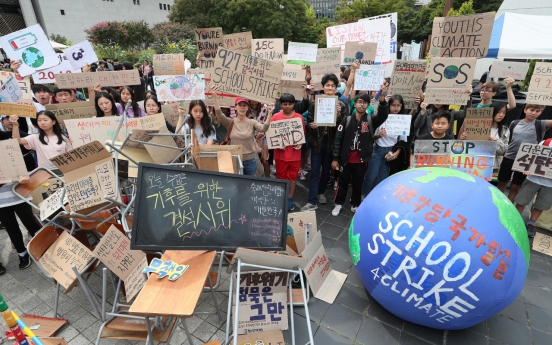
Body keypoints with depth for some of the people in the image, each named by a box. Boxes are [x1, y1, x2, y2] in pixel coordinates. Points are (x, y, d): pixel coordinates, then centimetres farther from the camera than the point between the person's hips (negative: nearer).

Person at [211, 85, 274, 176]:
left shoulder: (252, 122, -3)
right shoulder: (231, 123, -4)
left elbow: (263, 128, -20)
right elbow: (219, 115, -19)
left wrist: (269, 114, -36)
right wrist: (214, 97, -32)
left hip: (250, 161, 1)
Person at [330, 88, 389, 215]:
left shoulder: (371, 120, -1)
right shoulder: (346, 120, -3)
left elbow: (383, 116, -22)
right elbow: (338, 140, -2)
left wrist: (382, 98, -39)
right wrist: (335, 158, -5)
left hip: (362, 160, 1)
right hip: (346, 159, 0)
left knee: (358, 184, 14)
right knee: (343, 182, 13)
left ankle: (355, 205, 32)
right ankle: (338, 204, 30)